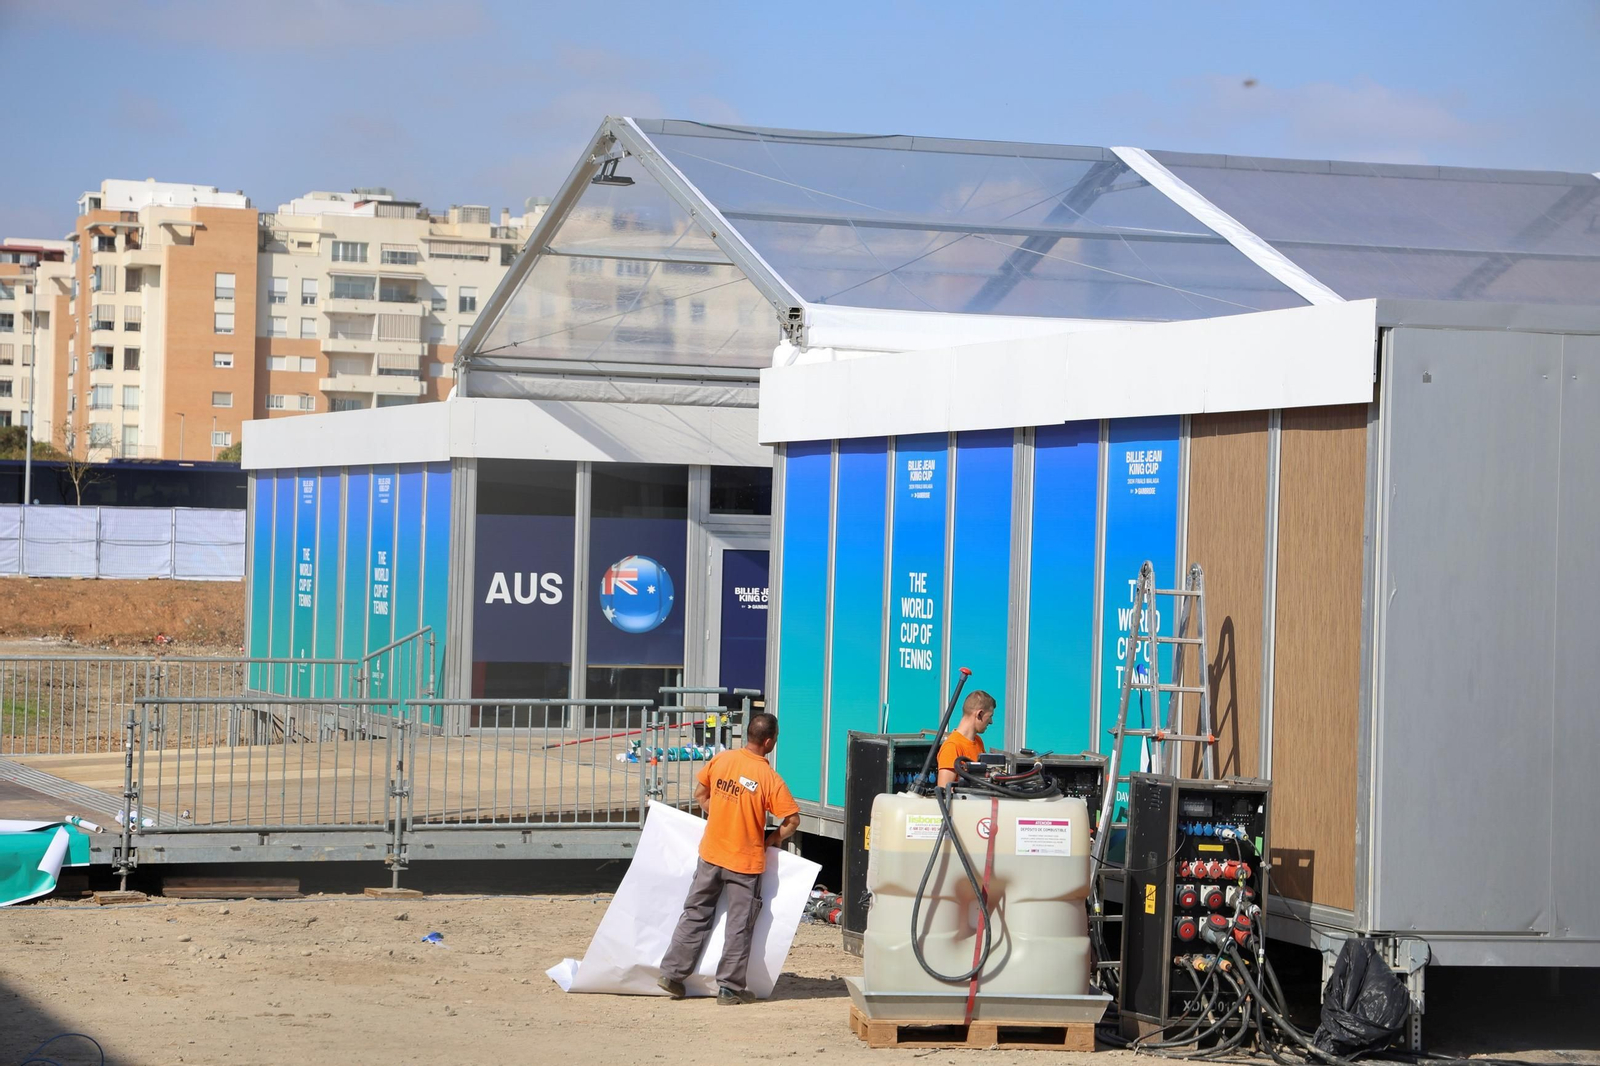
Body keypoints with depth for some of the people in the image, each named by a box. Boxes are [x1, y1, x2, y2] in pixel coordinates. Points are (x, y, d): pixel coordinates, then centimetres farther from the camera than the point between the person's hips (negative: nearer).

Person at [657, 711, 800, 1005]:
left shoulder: (721, 760, -4)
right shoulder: (769, 778, -15)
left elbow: (700, 794, 9)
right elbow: (793, 820, -14)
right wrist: (774, 838, 4)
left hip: (711, 854, 4)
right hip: (746, 861, -4)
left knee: (696, 915, 16)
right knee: (739, 926, 7)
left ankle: (672, 974, 17)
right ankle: (730, 988, 10)